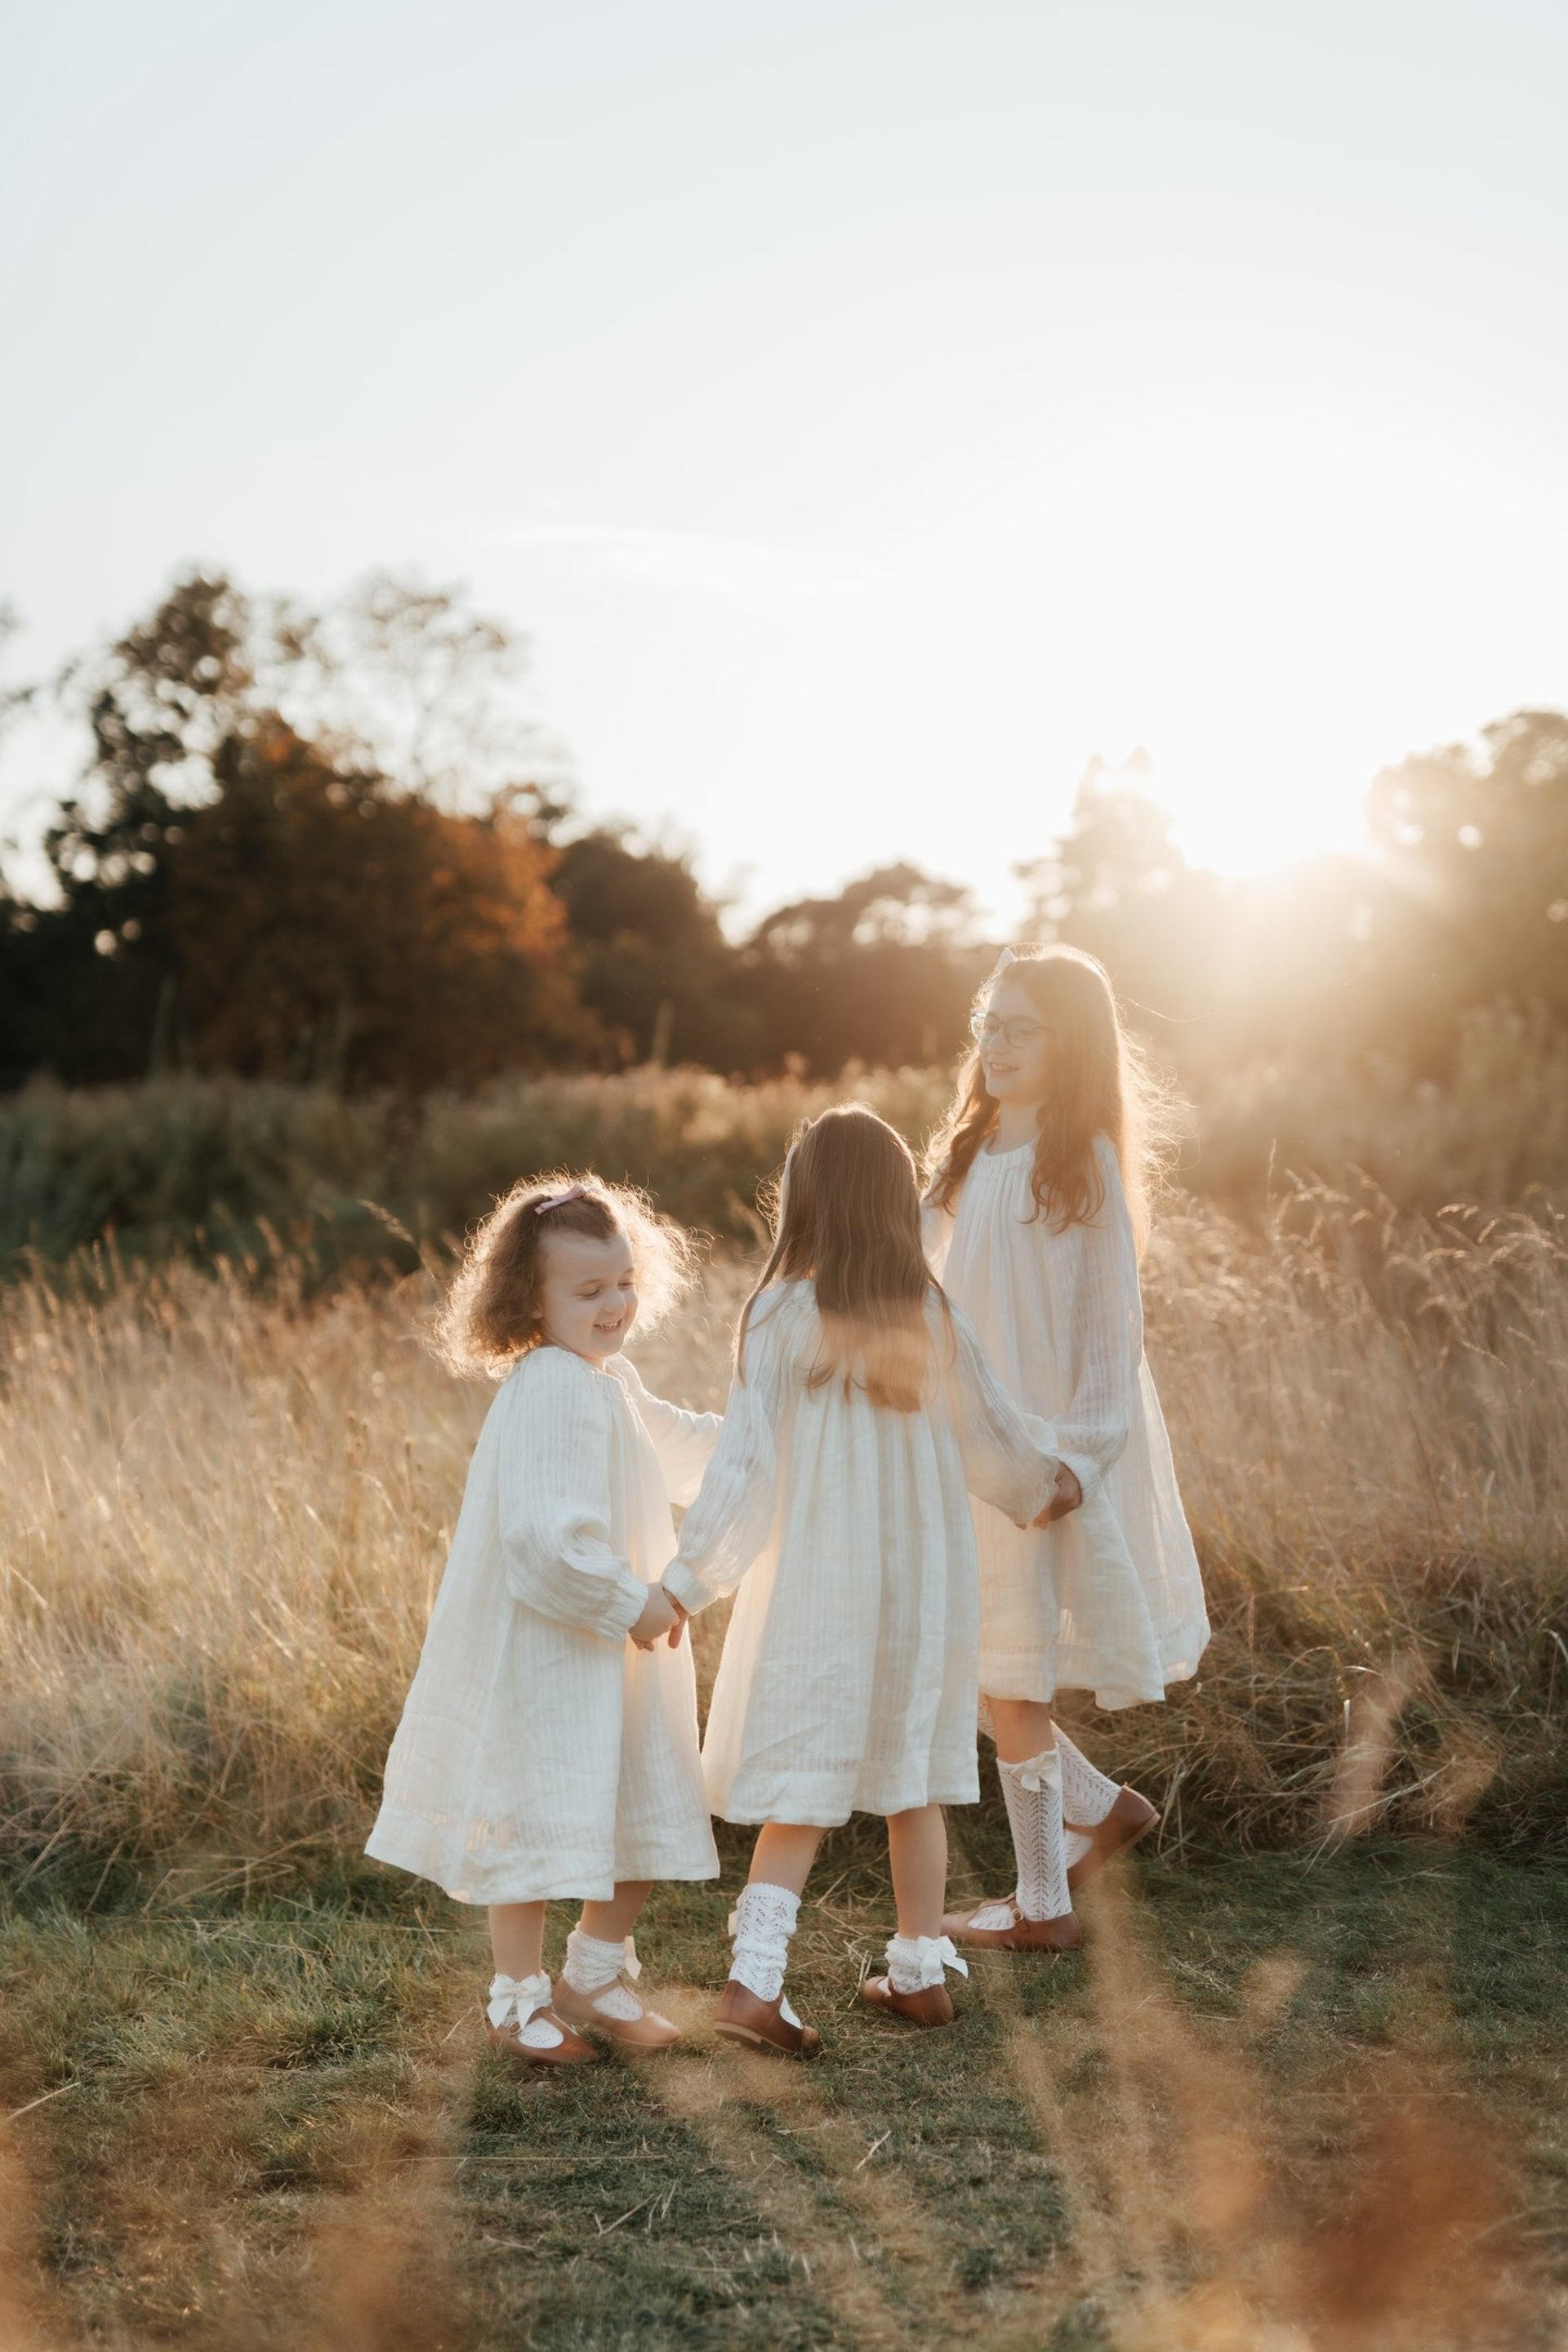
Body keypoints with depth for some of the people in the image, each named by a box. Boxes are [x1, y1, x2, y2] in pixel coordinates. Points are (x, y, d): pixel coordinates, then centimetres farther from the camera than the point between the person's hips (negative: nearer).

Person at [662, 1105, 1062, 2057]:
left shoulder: (781, 1320, -12)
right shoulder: (933, 1322, -4)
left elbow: (746, 1463, -13)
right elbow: (999, 1439, 8)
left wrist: (688, 1579, -7)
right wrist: (1050, 1480, 29)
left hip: (814, 1592, -2)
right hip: (921, 1591, 2)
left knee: (802, 1797, 4)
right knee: (915, 1786, 15)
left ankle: (755, 1979, -6)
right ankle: (921, 1972, 23)